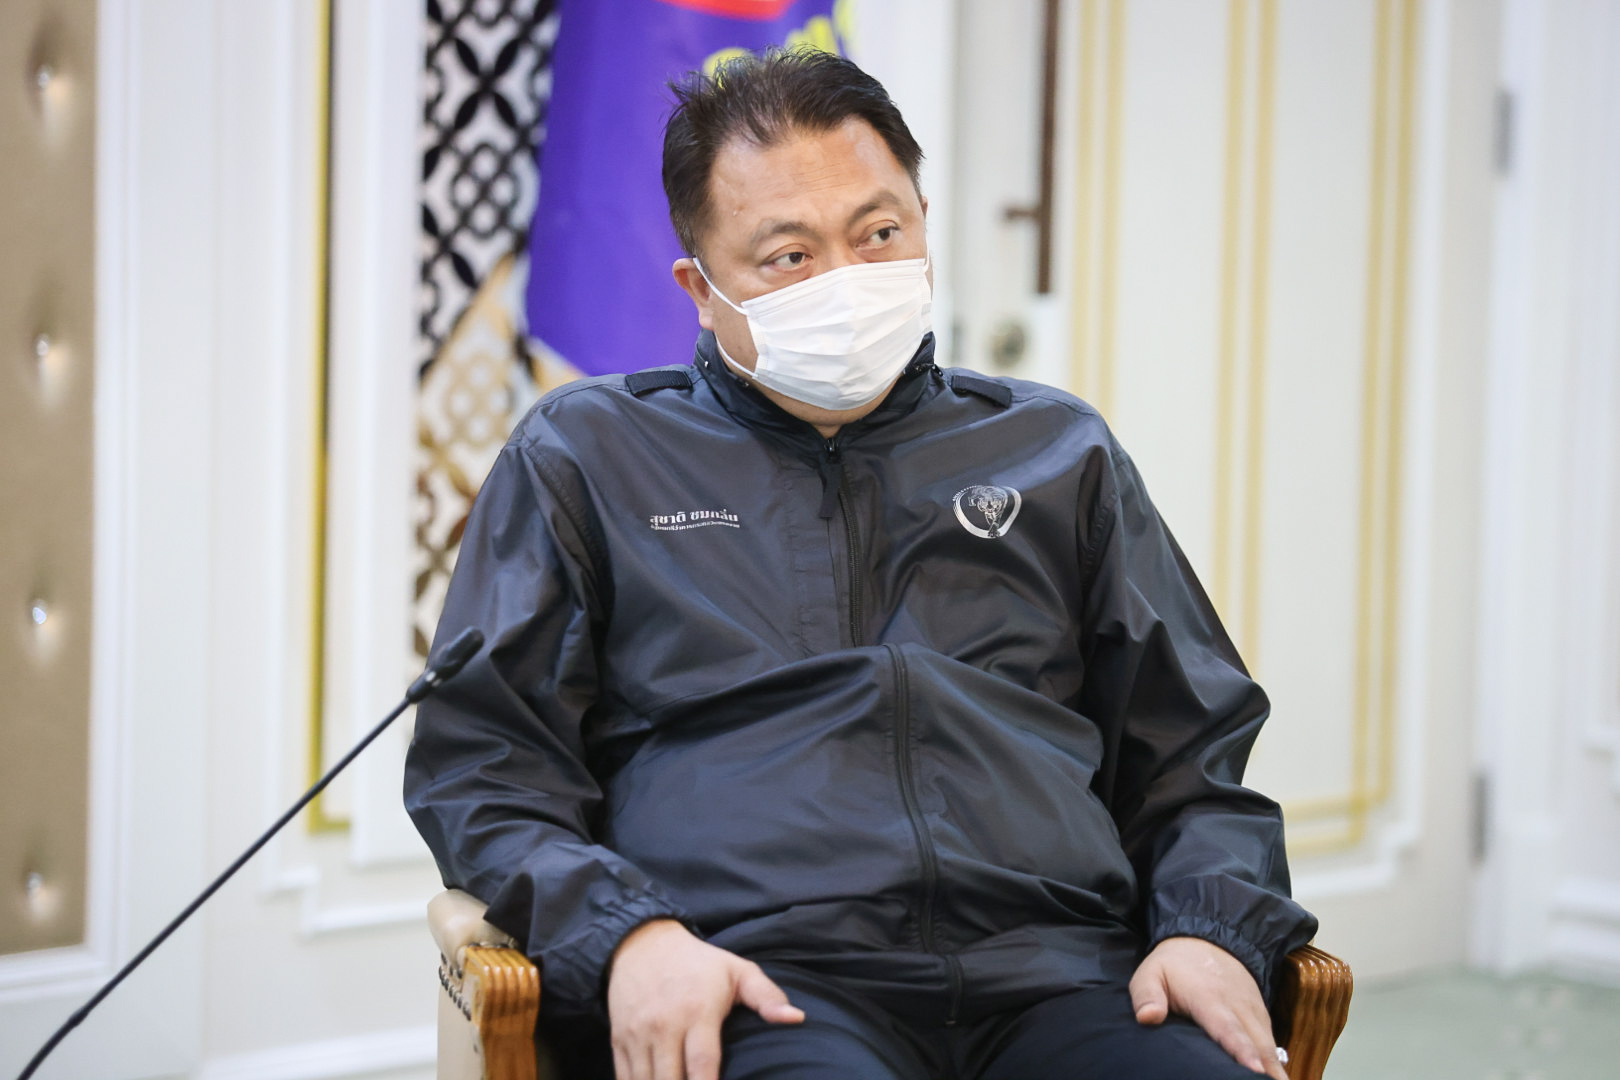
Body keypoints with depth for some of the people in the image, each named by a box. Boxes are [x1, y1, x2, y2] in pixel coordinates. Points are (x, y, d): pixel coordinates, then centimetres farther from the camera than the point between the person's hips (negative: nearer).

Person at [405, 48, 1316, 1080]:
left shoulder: (1058, 454, 23)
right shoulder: (586, 457, 16)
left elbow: (1193, 752, 22)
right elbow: (479, 763, 9)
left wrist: (1214, 934, 0)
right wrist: (626, 934, -10)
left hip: (1052, 972, 3)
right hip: (756, 987, -3)